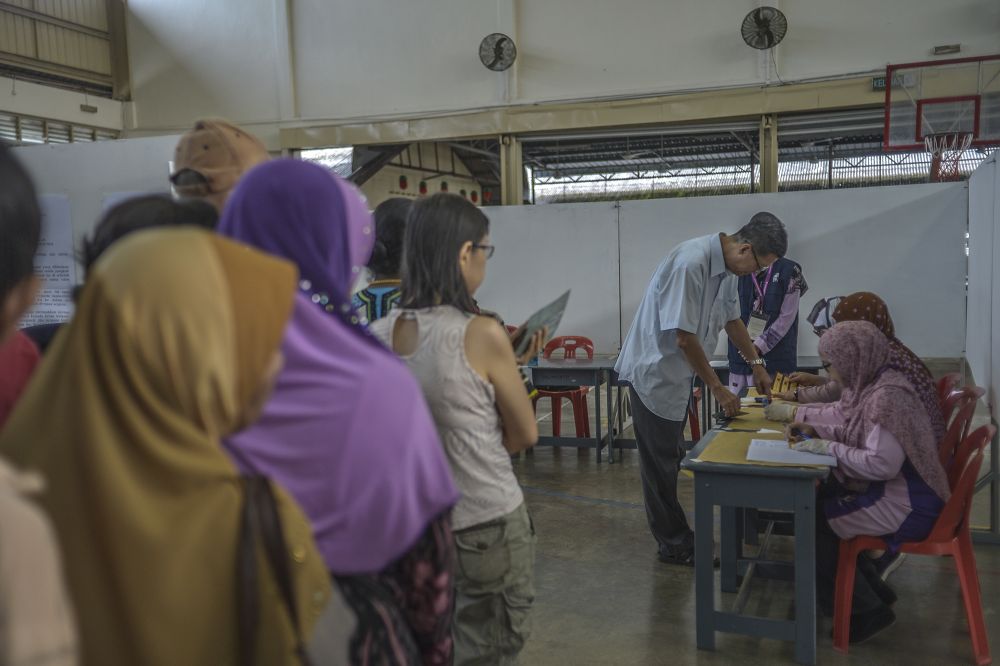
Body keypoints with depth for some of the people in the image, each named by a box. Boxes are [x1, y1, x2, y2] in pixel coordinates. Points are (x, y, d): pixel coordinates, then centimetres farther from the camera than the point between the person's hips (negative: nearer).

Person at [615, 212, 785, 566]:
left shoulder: (727, 268, 2)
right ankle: (673, 544, 12)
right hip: (654, 371, -9)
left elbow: (731, 318, 19)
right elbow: (683, 337, -27)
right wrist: (717, 387, -18)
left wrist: (757, 363, 21)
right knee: (661, 462, 1)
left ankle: (674, 534, 28)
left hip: (677, 373, 9)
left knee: (668, 458, 17)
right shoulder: (692, 263, -27)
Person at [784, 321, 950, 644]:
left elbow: (882, 464, -30)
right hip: (889, 489, 10)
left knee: (813, 521, -6)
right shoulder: (871, 385, 5)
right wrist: (814, 429, 6)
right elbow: (859, 433, 19)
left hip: (907, 506, -10)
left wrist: (828, 447, -21)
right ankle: (872, 590, 21)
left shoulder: (887, 396, -25)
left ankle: (867, 608, 9)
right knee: (812, 501, 11)